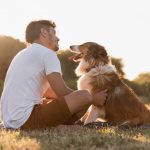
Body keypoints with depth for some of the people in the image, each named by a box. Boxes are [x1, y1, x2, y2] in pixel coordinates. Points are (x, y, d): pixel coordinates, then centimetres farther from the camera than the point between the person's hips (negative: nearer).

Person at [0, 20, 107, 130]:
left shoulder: (24, 54, 24)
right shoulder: (47, 53, -5)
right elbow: (62, 92, -10)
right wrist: (93, 99, 6)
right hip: (27, 118, -10)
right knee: (85, 96, -12)